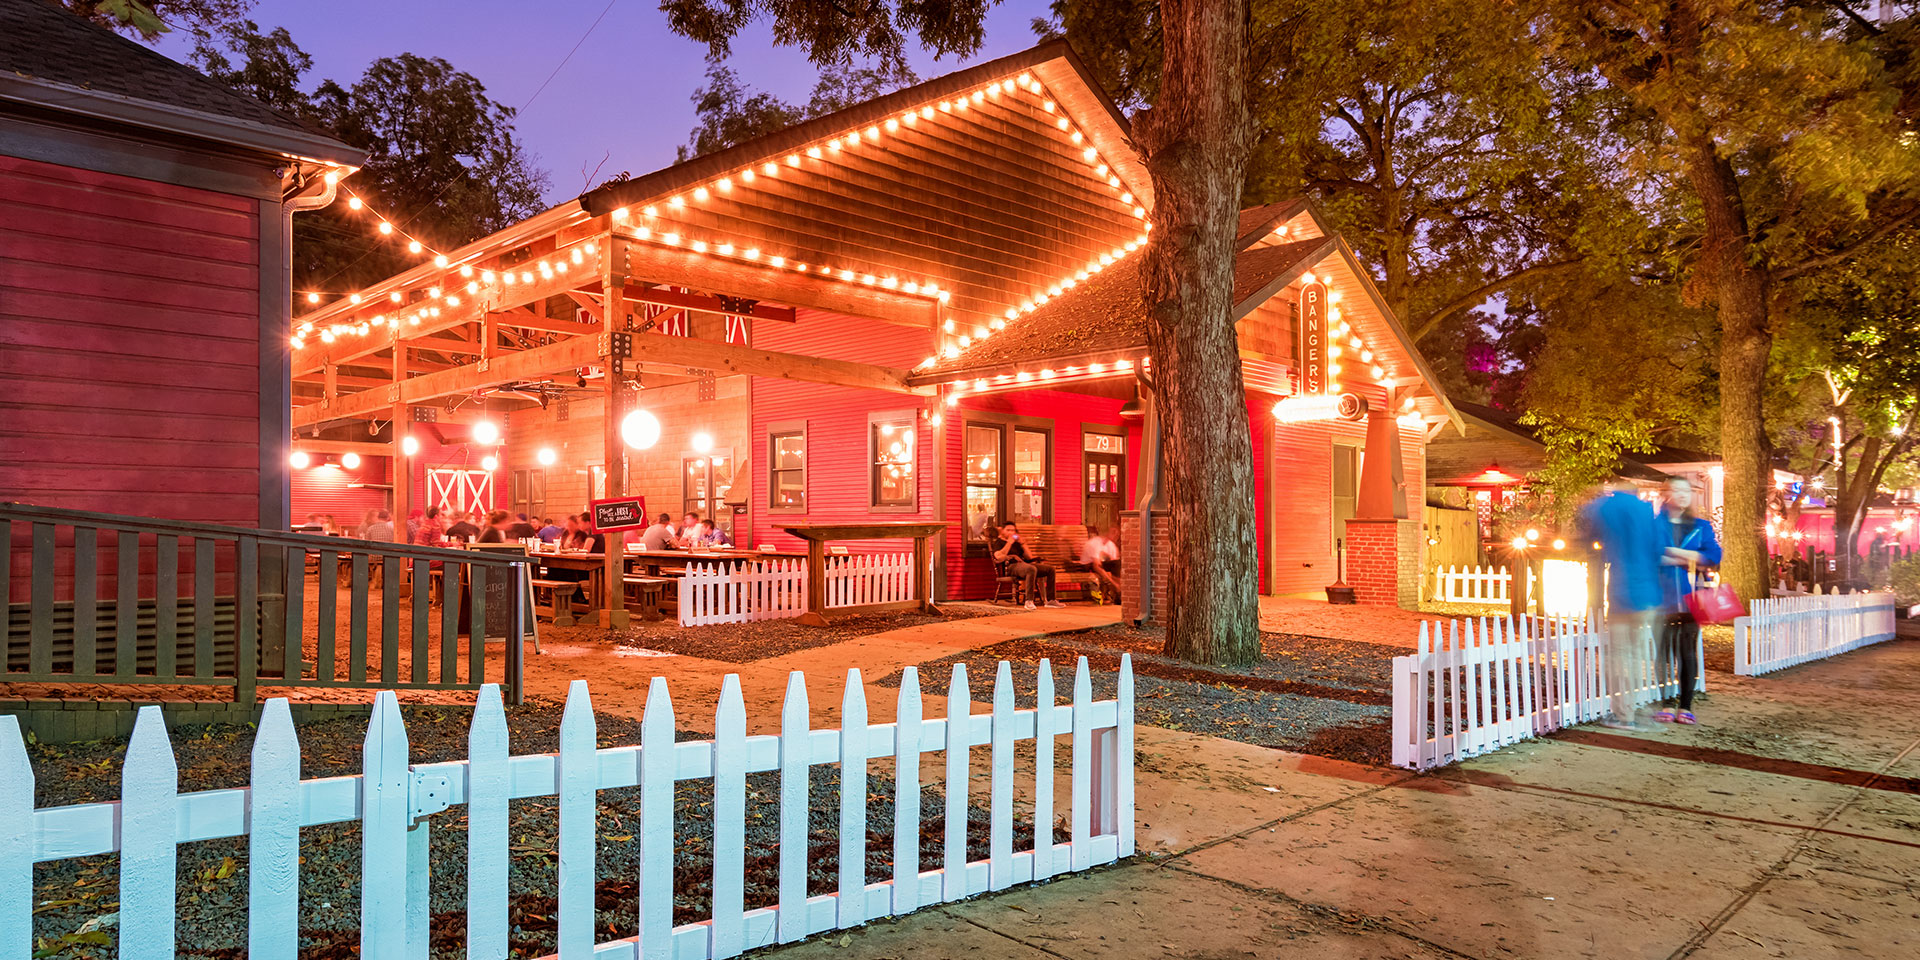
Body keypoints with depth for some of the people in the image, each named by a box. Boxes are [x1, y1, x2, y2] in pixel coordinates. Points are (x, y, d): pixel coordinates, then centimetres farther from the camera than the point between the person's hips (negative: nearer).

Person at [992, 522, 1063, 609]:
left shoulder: (1016, 542, 29)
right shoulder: (998, 542, 9)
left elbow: (1029, 557, 21)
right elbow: (999, 557, -13)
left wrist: (1022, 542, 14)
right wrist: (1009, 542, -6)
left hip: (1023, 563, 8)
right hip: (1011, 566, -8)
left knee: (1050, 569, -4)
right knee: (1032, 569, -39)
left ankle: (1050, 600, -7)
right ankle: (1029, 601, -44)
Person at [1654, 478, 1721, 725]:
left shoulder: (1701, 526, 14)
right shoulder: (1654, 523, 4)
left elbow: (1714, 556, 0)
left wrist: (1679, 553, -9)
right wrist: (1690, 559, -7)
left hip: (1689, 597, 3)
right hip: (1661, 597, -2)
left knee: (1689, 653, 3)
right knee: (1663, 652, -3)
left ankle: (1685, 706, 8)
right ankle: (1664, 705, 1)